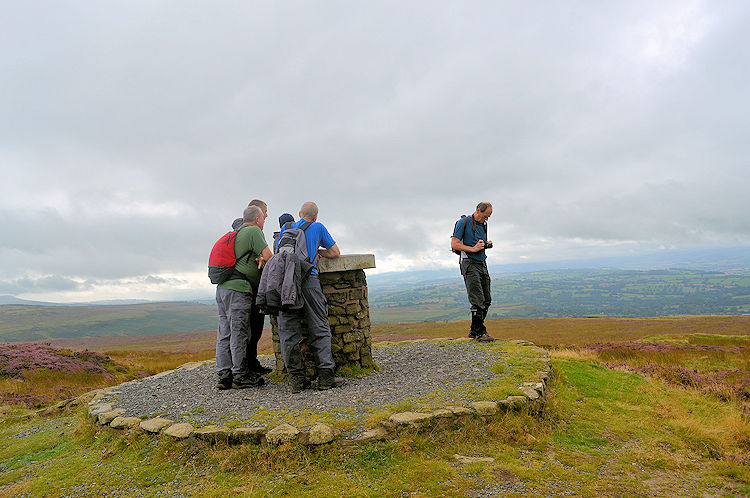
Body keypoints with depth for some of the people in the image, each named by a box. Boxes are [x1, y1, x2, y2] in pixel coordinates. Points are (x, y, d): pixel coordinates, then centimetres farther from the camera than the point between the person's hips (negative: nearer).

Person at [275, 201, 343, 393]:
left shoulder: (286, 228, 23)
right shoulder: (318, 227, 15)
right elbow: (336, 253, 20)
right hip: (308, 281, -2)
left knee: (288, 331, 4)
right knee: (320, 329, 2)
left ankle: (296, 378, 3)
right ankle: (326, 376, -3)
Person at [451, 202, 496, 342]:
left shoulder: (483, 225, 17)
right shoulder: (463, 222, -5)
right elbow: (454, 244, -11)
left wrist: (487, 244, 6)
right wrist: (473, 249, -16)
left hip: (482, 264, 8)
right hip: (469, 263, -8)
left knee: (486, 300, 7)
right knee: (478, 300, -13)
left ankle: (474, 331, 17)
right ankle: (480, 332, -8)